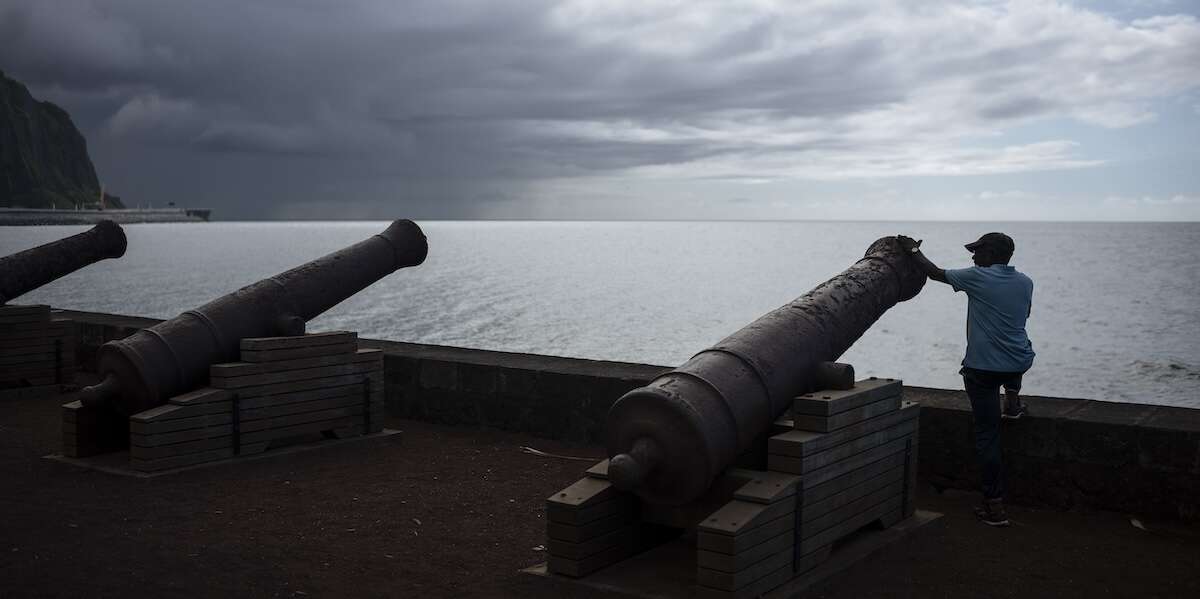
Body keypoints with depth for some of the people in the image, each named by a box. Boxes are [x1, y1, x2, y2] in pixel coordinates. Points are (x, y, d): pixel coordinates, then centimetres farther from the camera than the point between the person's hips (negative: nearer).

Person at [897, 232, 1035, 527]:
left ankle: (995, 505, 1)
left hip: (982, 368, -5)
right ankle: (1012, 400, 33)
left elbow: (936, 273, 2)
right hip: (1020, 363, 5)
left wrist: (914, 251, 17)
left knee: (987, 435, 0)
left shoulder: (977, 277, -10)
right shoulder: (1024, 282, 5)